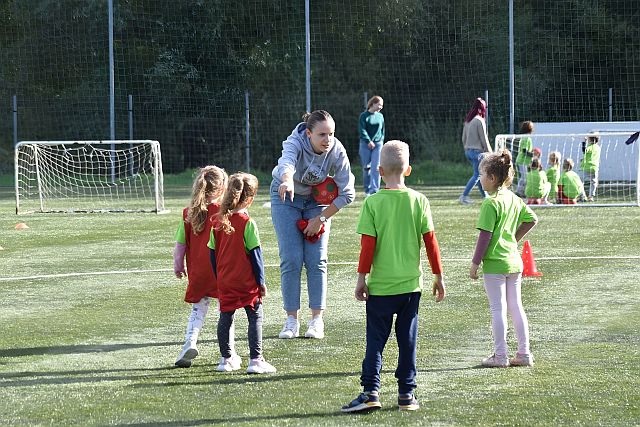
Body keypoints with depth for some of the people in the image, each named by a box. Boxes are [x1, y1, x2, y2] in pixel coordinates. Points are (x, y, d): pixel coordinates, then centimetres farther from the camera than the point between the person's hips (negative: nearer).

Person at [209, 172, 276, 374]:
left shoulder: (218, 222, 1)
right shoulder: (247, 223, -14)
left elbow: (213, 253, 7)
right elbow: (255, 254, -11)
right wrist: (261, 281, -4)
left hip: (225, 282, 5)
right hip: (247, 282, -5)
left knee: (225, 318, 14)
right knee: (255, 317, 2)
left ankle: (227, 359, 21)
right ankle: (256, 360, -4)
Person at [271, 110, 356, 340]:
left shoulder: (336, 151, -25)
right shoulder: (295, 143, -32)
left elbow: (347, 193, -17)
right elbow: (287, 163, -56)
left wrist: (320, 219, -17)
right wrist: (287, 182, -78)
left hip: (317, 200, 1)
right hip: (286, 196, -1)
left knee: (317, 260, -6)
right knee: (291, 259, -7)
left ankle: (317, 319, 2)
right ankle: (291, 320, 1)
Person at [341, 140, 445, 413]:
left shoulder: (373, 203, -8)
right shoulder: (418, 201, -2)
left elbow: (368, 244, -10)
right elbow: (430, 241, 0)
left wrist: (362, 277, -2)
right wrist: (438, 276, 9)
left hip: (380, 285, -2)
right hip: (411, 283, 2)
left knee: (375, 339, 4)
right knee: (407, 339, 10)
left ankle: (371, 391, -5)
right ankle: (407, 394, 11)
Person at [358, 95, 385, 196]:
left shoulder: (380, 116, 9)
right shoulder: (364, 115, -2)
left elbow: (382, 130, 14)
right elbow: (362, 130, -8)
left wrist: (381, 141, 2)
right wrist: (368, 141, -15)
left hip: (377, 144, 2)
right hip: (365, 144, -2)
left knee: (375, 168, -9)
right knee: (366, 167, 4)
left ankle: (374, 190, -13)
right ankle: (367, 189, 17)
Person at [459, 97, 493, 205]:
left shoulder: (468, 120, 10)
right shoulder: (479, 121, -14)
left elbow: (464, 138, 15)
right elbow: (484, 139, -12)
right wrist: (489, 152, -4)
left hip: (468, 151, 8)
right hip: (477, 151, -8)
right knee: (477, 175, -4)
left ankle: (485, 196, 19)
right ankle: (464, 195, -10)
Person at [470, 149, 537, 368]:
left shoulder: (491, 204, -17)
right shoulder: (514, 199, 7)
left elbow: (485, 236, -17)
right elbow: (531, 219, 17)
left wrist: (475, 262, -11)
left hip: (495, 263, -8)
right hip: (514, 260, 8)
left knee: (498, 309, -2)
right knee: (516, 307, 13)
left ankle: (500, 356, 1)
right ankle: (524, 353, 17)